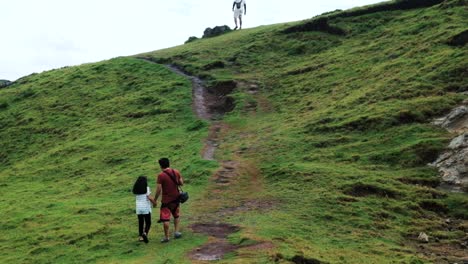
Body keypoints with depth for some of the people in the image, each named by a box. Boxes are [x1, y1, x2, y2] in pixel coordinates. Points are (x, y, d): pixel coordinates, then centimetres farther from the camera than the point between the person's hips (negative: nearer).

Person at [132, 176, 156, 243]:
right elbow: (149, 197, -15)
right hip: (146, 208, -4)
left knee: (140, 223, 14)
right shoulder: (146, 188, -9)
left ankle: (141, 237, 15)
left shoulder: (136, 189, 6)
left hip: (138, 208, 4)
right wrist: (154, 202, -2)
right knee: (148, 223, 4)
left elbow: (136, 198, 6)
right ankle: (145, 233, -19)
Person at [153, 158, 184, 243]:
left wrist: (155, 200, -5)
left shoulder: (161, 176, -16)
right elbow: (181, 183, 6)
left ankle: (166, 237, 9)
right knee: (176, 216, 24)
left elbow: (158, 190, -15)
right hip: (176, 198, 5)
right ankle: (176, 232, 20)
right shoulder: (176, 172, -2)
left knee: (165, 219, 4)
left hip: (166, 200, -5)